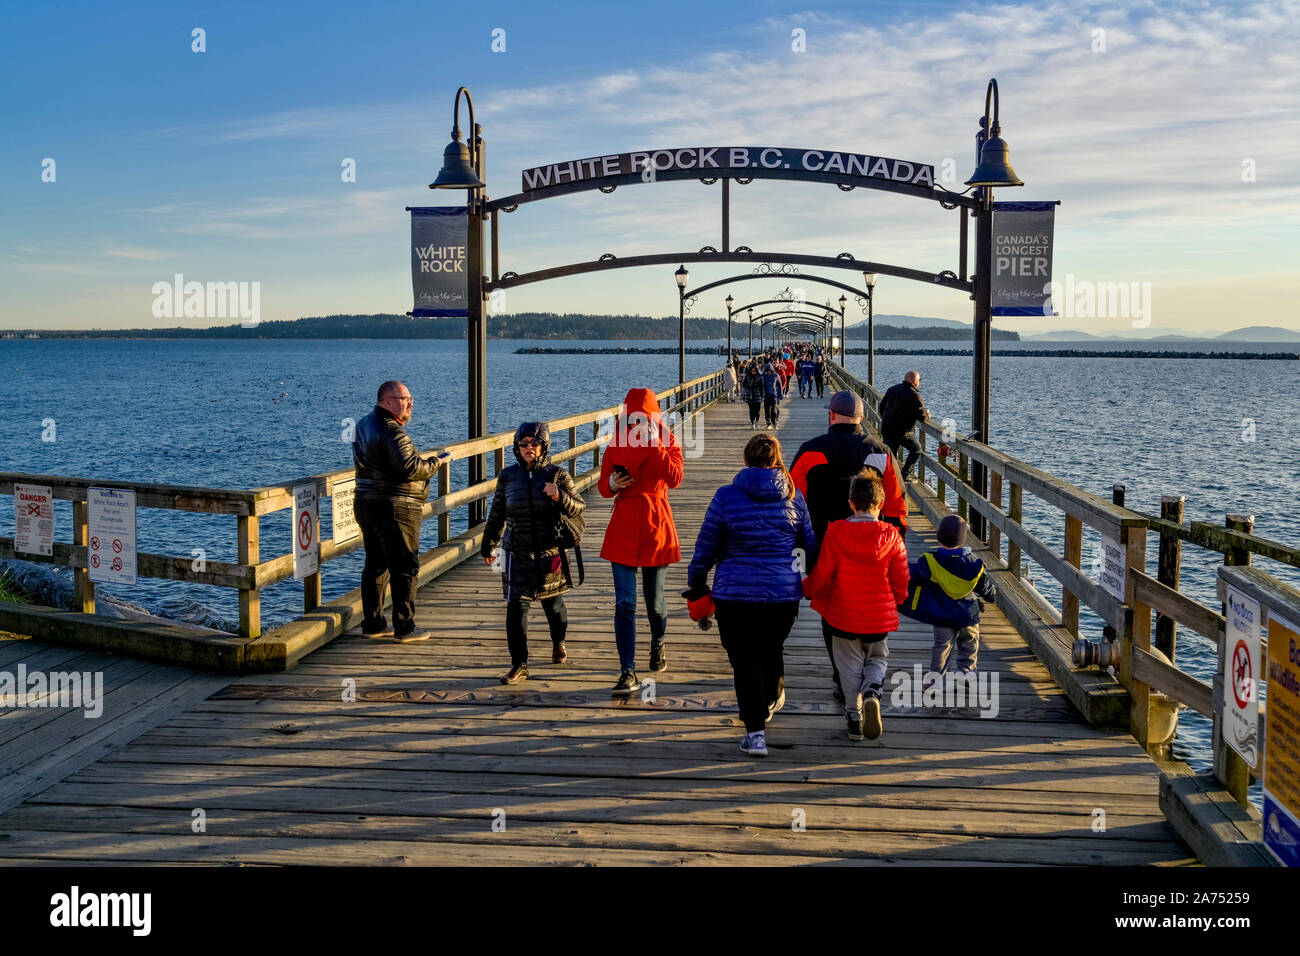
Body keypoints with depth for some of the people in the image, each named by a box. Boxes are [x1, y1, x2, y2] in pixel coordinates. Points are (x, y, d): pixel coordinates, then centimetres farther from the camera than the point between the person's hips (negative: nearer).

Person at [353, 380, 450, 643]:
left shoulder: (363, 425, 13)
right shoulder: (392, 432, -19)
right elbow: (412, 469, -25)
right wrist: (437, 461, -9)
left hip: (366, 503, 10)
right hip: (395, 509, -10)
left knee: (376, 565, 16)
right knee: (405, 568, -2)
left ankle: (372, 623, 23)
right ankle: (404, 628, 1)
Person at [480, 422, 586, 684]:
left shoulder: (557, 475, -2)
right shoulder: (508, 476, 3)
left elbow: (578, 508, -3)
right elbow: (497, 514, 13)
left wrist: (559, 497, -22)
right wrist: (488, 545, 19)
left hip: (550, 552, 0)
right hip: (517, 554, 0)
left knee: (553, 603, 14)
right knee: (517, 606, -10)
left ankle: (558, 643, 44)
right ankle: (519, 665, -5)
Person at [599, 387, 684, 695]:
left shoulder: (667, 442, -1)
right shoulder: (617, 443, 5)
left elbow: (674, 478, -19)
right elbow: (603, 486, 10)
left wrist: (654, 445, -24)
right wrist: (613, 484, -13)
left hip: (656, 526, -1)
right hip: (623, 529, 1)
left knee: (654, 601, 10)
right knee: (624, 604, -6)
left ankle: (657, 646, 42)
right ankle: (628, 674, -6)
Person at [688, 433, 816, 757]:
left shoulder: (726, 496, -7)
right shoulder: (793, 497, 1)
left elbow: (706, 547, -2)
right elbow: (811, 544, 10)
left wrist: (696, 581, 14)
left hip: (735, 595, -3)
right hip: (784, 594, 3)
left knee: (745, 662, 4)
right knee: (771, 650, 25)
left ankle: (755, 733, 0)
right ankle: (770, 701, 48)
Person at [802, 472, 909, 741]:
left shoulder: (835, 532, -12)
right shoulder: (891, 536, -9)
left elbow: (821, 574, -8)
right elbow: (901, 581, -3)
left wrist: (805, 588, 13)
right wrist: (897, 602, 18)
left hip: (844, 616, 0)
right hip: (880, 616, 1)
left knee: (850, 665, 16)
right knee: (878, 659, 20)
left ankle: (854, 716, 18)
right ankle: (871, 693, -7)